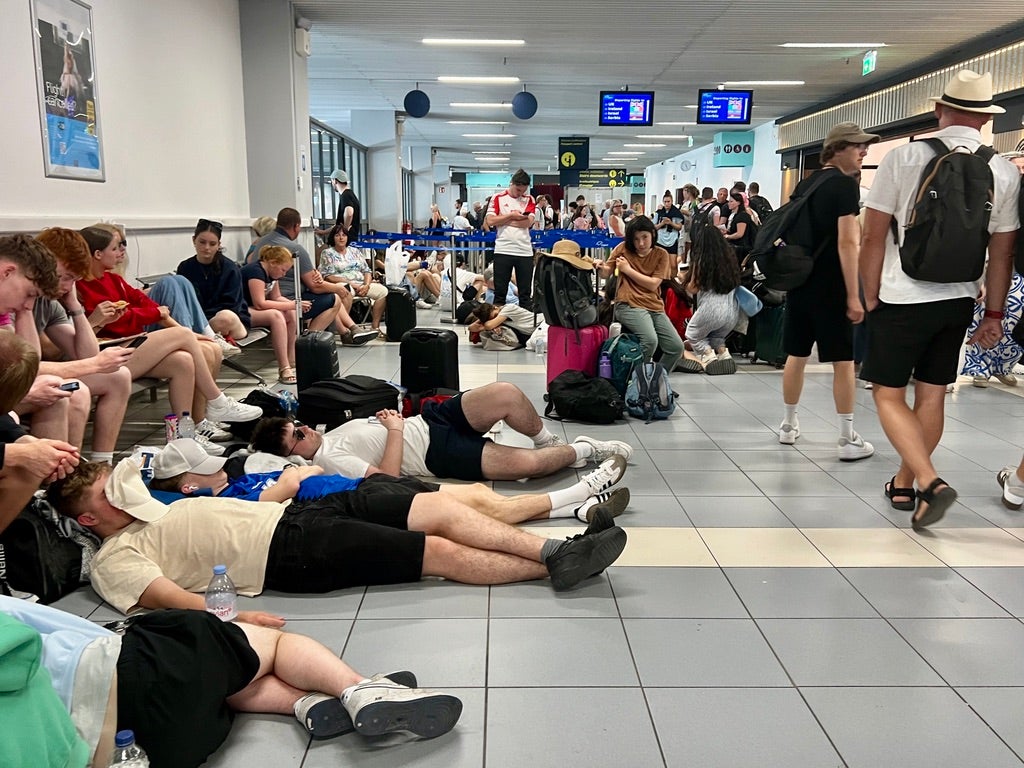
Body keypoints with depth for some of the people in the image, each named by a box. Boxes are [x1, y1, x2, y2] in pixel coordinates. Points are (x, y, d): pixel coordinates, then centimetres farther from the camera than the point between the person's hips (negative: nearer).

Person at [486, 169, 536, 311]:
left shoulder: (529, 199, 10)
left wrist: (503, 220, -6)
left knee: (526, 293, 5)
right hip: (503, 250, -2)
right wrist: (511, 215, -8)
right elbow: (490, 220, -7)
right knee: (500, 291, 4)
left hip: (525, 251, 2)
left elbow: (529, 222, -5)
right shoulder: (498, 198, 5)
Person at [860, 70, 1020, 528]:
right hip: (958, 301, 4)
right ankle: (903, 485, 26)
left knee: (889, 394, 4)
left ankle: (930, 483, -11)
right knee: (931, 396, 14)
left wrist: (870, 298, 2)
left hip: (902, 298, -4)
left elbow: (873, 236, -8)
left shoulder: (904, 157, -9)